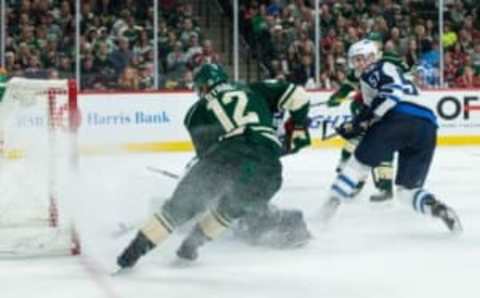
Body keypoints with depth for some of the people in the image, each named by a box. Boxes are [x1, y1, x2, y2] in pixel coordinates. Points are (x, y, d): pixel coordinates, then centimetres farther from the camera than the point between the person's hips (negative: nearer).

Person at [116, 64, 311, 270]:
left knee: (182, 204, 12)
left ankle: (136, 248, 10)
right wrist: (299, 128, 34)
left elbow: (206, 152, 24)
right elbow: (295, 95, 21)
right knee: (234, 205, 31)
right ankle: (191, 244, 35)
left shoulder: (197, 110, 24)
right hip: (269, 166, 2)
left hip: (228, 155, -2)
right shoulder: (252, 91, 28)